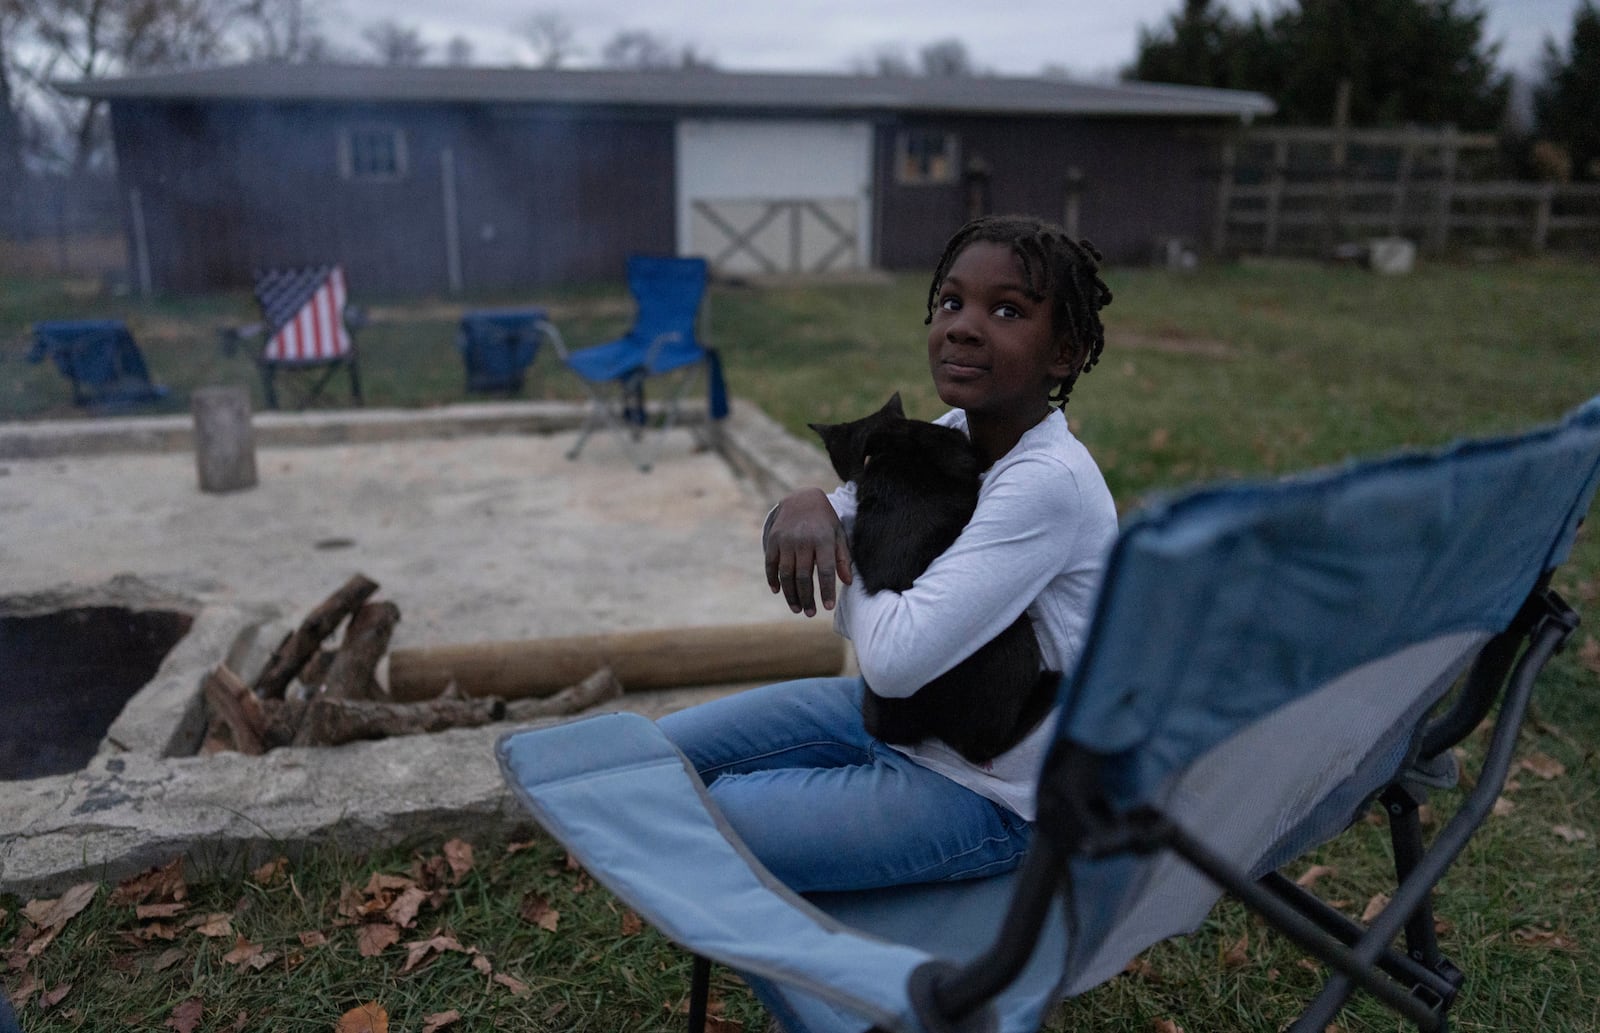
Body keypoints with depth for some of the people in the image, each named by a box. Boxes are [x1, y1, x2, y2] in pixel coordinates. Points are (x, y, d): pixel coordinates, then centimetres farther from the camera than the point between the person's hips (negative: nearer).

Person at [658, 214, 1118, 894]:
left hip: (990, 795, -8)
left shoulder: (1049, 483, -29)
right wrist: (805, 507, -20)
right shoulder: (954, 433, -2)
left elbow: (897, 657, -34)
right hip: (904, 714, 8)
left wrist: (848, 578, -14)